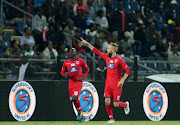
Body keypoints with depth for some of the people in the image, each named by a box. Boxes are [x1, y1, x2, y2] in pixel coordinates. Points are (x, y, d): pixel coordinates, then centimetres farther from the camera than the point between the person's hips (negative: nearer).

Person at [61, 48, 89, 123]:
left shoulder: (80, 61, -3)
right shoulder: (66, 62, 7)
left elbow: (87, 69, 8)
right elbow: (62, 72, 14)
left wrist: (83, 77, -6)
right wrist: (65, 74, -11)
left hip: (78, 82, -5)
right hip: (71, 82, 5)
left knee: (75, 98, -23)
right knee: (74, 100, 6)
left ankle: (80, 112, 1)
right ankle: (81, 116, 19)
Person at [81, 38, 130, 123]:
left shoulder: (119, 60, -15)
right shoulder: (106, 57, 4)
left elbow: (127, 70, -15)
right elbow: (96, 51, 12)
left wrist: (122, 80, -23)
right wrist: (87, 44, 10)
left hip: (117, 85, -5)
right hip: (108, 84, 5)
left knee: (116, 104, -4)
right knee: (107, 101, -7)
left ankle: (126, 105, 28)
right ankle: (111, 119, 5)